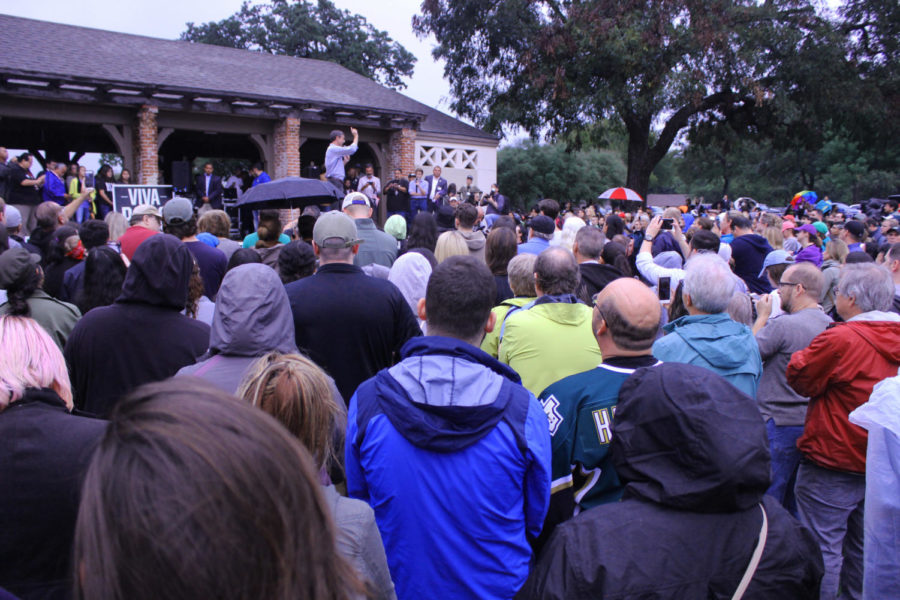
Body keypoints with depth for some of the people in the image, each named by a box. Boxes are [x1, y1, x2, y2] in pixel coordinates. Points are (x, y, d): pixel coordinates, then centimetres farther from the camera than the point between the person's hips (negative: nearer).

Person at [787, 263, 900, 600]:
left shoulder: (840, 340, -23)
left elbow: (800, 379, -12)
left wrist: (803, 354, 4)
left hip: (833, 463, -8)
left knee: (823, 547, 4)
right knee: (863, 547, 21)